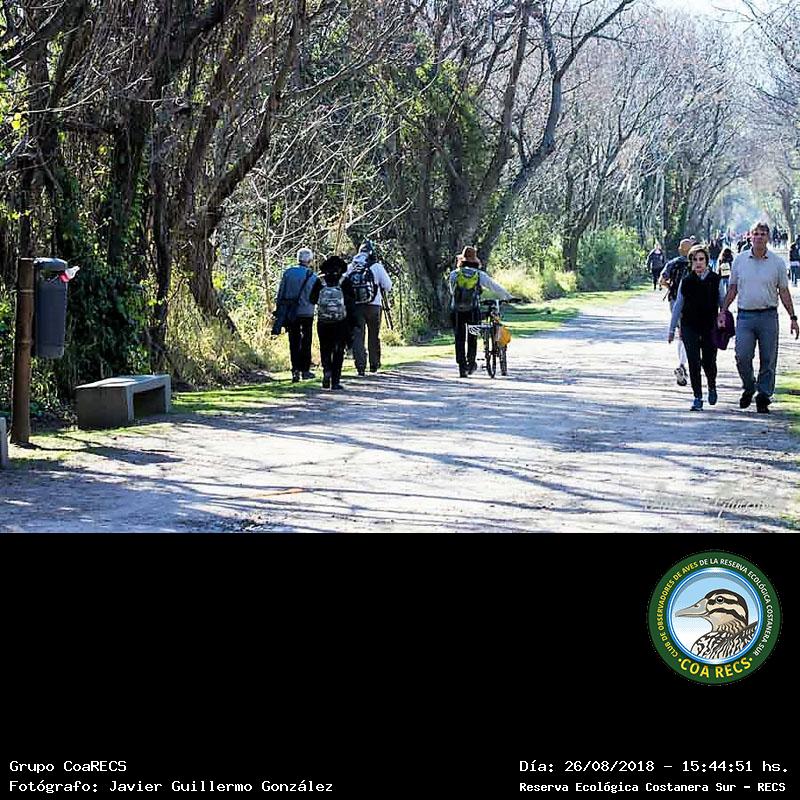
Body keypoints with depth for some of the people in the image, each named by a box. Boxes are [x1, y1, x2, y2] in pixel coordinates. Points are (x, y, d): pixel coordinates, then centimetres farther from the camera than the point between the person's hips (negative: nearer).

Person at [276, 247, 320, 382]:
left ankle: (295, 370, -4)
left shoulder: (288, 273, 0)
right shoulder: (312, 277, -7)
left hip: (289, 314, 2)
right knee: (306, 342, 9)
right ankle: (305, 370, 11)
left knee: (294, 342, 6)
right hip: (306, 313, -2)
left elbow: (280, 294, 3)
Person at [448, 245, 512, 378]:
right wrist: (509, 297, 21)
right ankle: (471, 363, 19)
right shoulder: (479, 275, 3)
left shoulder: (453, 274, 3)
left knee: (459, 339, 6)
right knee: (472, 338, 18)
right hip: (473, 311, 0)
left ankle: (462, 367, 0)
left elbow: (452, 290, 11)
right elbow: (495, 287, 9)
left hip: (457, 311, 0)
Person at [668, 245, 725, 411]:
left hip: (710, 327, -1)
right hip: (689, 327, 1)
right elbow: (678, 305, 9)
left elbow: (723, 302, 5)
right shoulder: (686, 281, 3)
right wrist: (672, 329, 10)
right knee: (694, 363, -4)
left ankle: (712, 387, 31)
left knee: (709, 362, 1)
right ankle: (698, 397, 5)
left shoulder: (715, 280, -1)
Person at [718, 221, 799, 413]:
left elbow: (784, 292, 7)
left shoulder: (777, 262, 3)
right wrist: (723, 311, 8)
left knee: (768, 360, 2)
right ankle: (748, 388, 16)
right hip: (745, 316, 0)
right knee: (742, 357, -8)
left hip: (768, 316, 0)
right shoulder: (740, 260, 6)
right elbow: (732, 289, 14)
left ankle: (763, 397, 12)